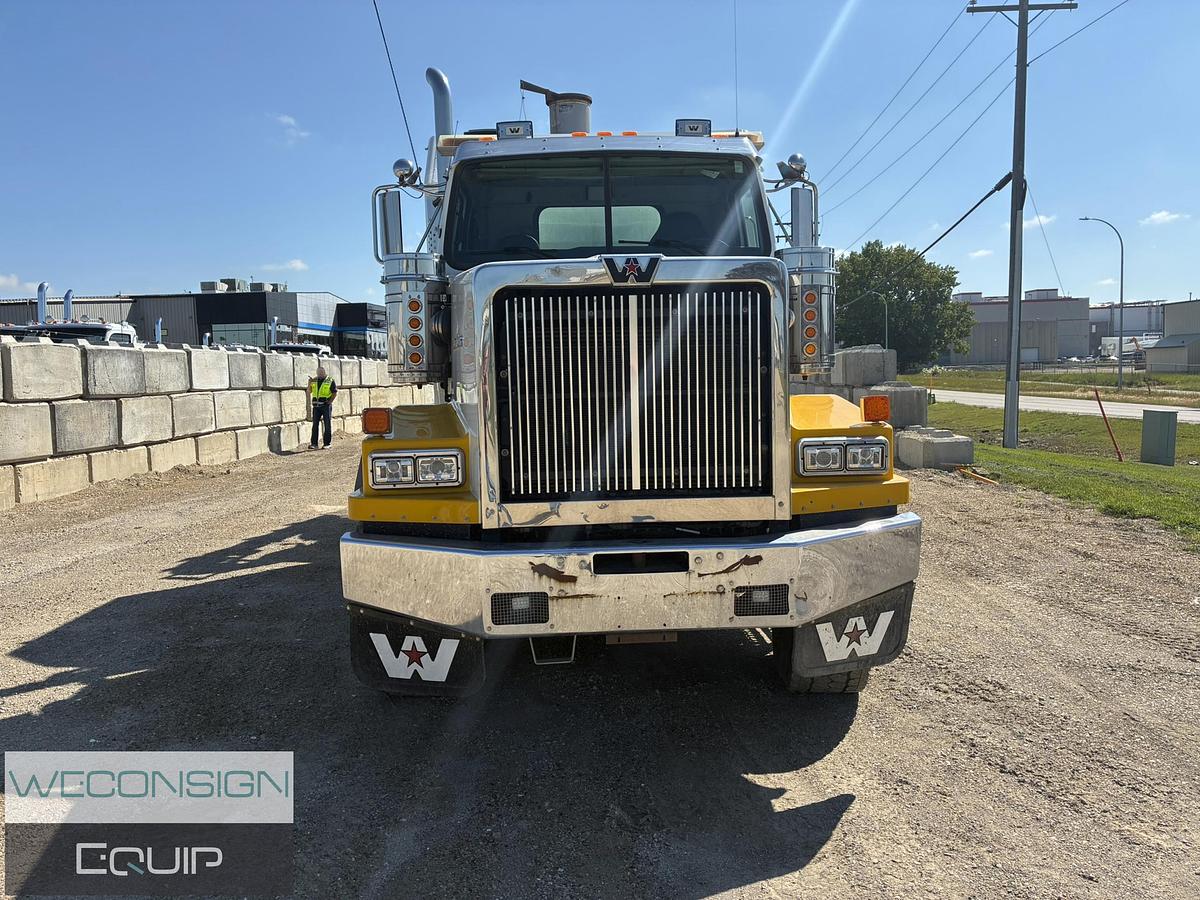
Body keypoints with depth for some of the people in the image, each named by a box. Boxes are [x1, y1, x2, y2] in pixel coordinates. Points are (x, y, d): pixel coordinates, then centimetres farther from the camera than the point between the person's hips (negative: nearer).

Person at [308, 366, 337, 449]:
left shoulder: (330, 381, 0)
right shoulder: (314, 381, 12)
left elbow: (335, 393, -2)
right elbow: (309, 392, 11)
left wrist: (329, 402, -12)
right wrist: (309, 383, -5)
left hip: (326, 405, -4)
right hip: (316, 406, 4)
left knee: (327, 424, 0)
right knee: (315, 425, 1)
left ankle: (327, 443, 6)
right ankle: (314, 443, 3)